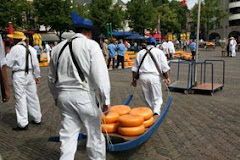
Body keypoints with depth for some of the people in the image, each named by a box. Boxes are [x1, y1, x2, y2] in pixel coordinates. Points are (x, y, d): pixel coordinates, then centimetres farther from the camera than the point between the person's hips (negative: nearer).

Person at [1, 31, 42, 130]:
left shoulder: (15, 48, -10)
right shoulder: (31, 49, 8)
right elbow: (36, 64, 10)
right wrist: (37, 76, 17)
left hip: (19, 75, -6)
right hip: (30, 74, 6)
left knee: (20, 99, -1)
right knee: (32, 97, 14)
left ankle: (23, 124, 3)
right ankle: (37, 119, 25)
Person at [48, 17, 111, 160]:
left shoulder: (58, 47, 12)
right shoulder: (91, 45, -5)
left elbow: (51, 77, 16)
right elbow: (100, 74, -14)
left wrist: (56, 96, 27)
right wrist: (105, 99, -12)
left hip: (63, 96, 5)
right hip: (84, 95, -5)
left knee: (68, 134, 12)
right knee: (94, 134, 11)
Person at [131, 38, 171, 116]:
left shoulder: (140, 53, 15)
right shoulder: (159, 52, 6)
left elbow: (135, 68, 15)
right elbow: (165, 67, -2)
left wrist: (134, 79, 20)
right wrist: (167, 78, 2)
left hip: (143, 76, 3)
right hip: (154, 76, -3)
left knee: (147, 97, 16)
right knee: (157, 97, 2)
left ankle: (153, 110, 25)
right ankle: (156, 111, -18)